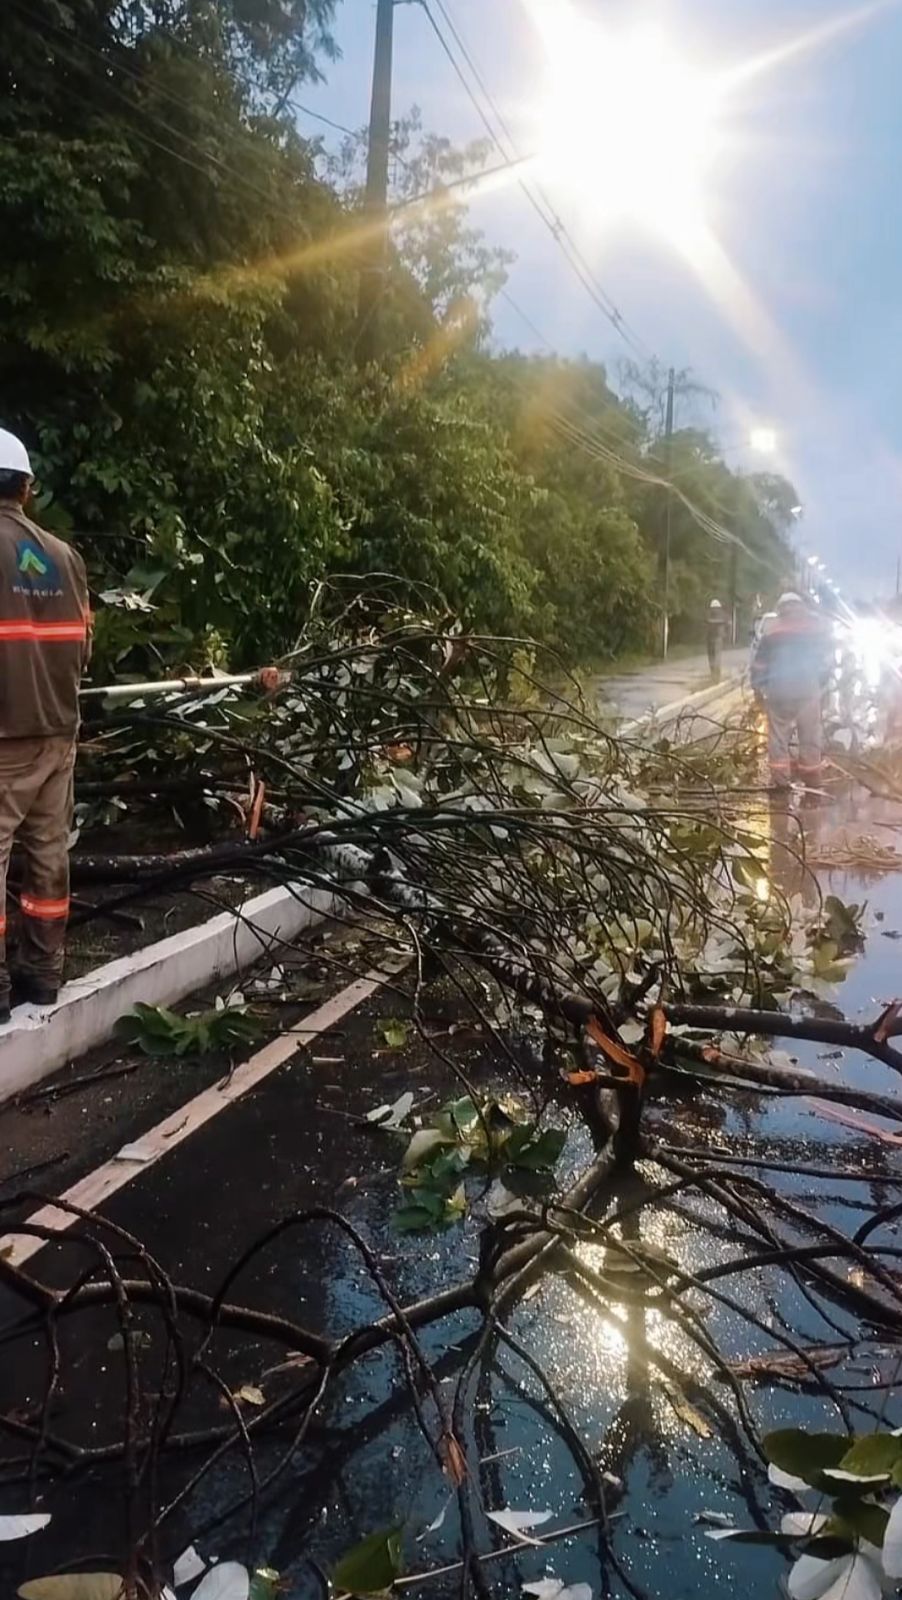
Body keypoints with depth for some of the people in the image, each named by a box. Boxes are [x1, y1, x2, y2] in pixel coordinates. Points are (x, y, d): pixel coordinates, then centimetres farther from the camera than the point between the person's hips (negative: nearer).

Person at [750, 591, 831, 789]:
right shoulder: (817, 627, 6)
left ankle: (780, 777, 4)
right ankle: (810, 777, 14)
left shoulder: (772, 631, 1)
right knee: (810, 735, 10)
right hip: (808, 690, 1)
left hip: (779, 691, -1)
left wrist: (758, 687, 11)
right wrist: (821, 683, 19)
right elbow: (825, 660, 10)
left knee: (778, 736, 6)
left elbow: (759, 663, 2)